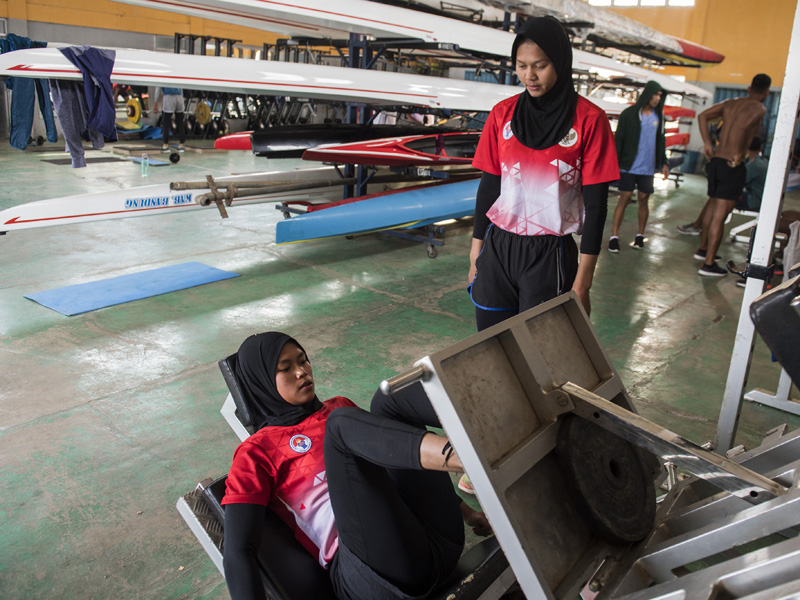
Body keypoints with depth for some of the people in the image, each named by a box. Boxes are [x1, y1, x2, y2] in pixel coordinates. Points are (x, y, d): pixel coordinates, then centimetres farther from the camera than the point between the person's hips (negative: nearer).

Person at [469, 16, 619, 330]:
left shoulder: (589, 120, -6)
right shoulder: (503, 114, 4)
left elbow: (596, 203, -6)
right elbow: (488, 186, 8)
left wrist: (581, 284, -9)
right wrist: (475, 257, 8)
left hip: (550, 256, -3)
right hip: (497, 249, 3)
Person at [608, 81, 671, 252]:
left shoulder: (659, 116, 10)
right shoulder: (629, 114, -2)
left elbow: (661, 140, 17)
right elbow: (618, 139, -3)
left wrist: (664, 162, 12)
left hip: (648, 167, 3)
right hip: (629, 166, -3)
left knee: (643, 199, 6)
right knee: (624, 198, -5)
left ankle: (640, 236, 15)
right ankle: (614, 237, -2)